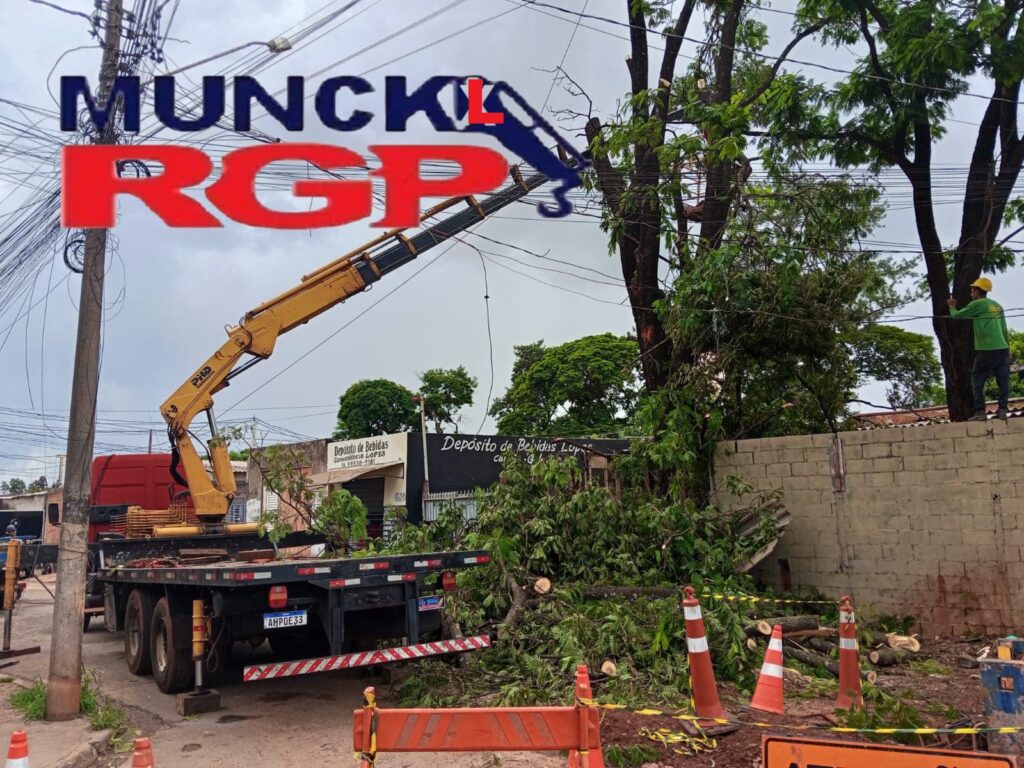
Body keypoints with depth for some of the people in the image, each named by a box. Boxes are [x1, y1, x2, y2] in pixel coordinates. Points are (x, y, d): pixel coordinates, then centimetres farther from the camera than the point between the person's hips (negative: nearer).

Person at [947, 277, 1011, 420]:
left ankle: (980, 412, -1)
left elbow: (956, 315, 5)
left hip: (986, 350, -6)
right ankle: (1003, 410, 3)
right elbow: (1004, 330, 18)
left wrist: (952, 306, 26)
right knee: (1003, 380, 8)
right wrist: (1007, 347, 23)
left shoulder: (977, 304, -4)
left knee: (978, 381, 2)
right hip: (1002, 349, 6)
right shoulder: (997, 306, 16)